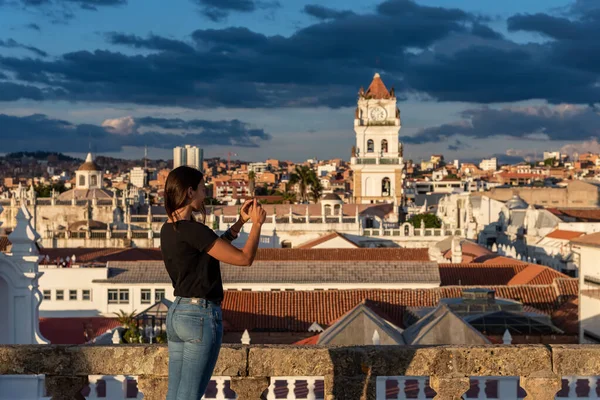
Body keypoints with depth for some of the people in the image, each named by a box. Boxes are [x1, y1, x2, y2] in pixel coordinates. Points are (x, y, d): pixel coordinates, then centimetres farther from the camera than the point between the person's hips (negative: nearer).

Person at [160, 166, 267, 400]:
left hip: (177, 313, 9)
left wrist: (240, 222, 20)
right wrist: (257, 224, -1)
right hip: (201, 315, -9)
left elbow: (217, 247, 23)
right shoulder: (193, 230, -18)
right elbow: (245, 258, -14)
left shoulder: (168, 230, 8)